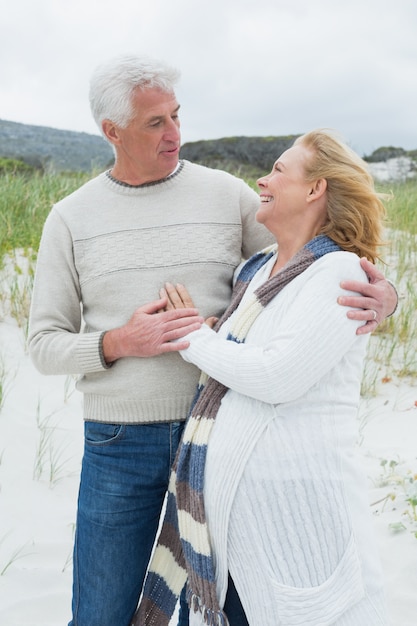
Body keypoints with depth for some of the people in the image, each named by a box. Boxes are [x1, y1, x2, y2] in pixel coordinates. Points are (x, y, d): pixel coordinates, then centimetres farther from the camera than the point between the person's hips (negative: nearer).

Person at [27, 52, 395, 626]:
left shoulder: (227, 194, 0)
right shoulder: (70, 219, 0)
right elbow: (45, 346, 1)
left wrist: (381, 295, -20)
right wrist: (119, 343, -19)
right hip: (118, 445, 0)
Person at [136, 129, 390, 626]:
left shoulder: (339, 272, -11)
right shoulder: (253, 272, 12)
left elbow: (278, 376, -20)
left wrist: (192, 338, -7)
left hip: (294, 502, -7)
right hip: (230, 501, 7)